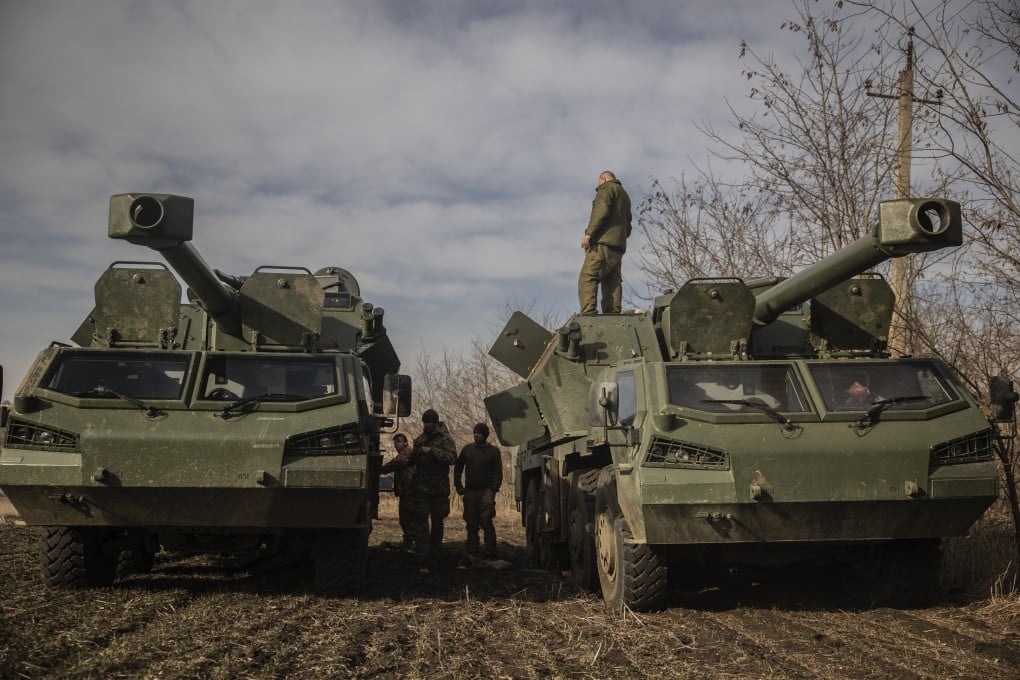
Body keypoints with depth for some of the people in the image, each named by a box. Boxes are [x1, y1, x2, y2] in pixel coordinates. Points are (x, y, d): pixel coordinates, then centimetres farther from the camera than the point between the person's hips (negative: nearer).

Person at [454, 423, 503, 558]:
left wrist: (492, 490, -11)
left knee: (486, 522, -12)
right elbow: (458, 467, 18)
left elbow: (498, 472, 0)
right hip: (470, 492, 4)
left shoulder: (493, 451, 2)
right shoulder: (467, 449, 10)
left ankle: (490, 552, -9)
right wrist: (458, 485, 8)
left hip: (486, 491, -3)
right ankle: (472, 550, 15)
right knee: (471, 523, 7)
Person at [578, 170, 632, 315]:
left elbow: (602, 210, -14)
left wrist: (589, 233, -17)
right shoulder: (625, 196, 32)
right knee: (612, 282, 4)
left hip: (603, 243, -9)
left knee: (587, 279, -15)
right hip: (619, 246, 9)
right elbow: (628, 228, 28)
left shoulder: (607, 187, 5)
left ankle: (588, 314, -28)